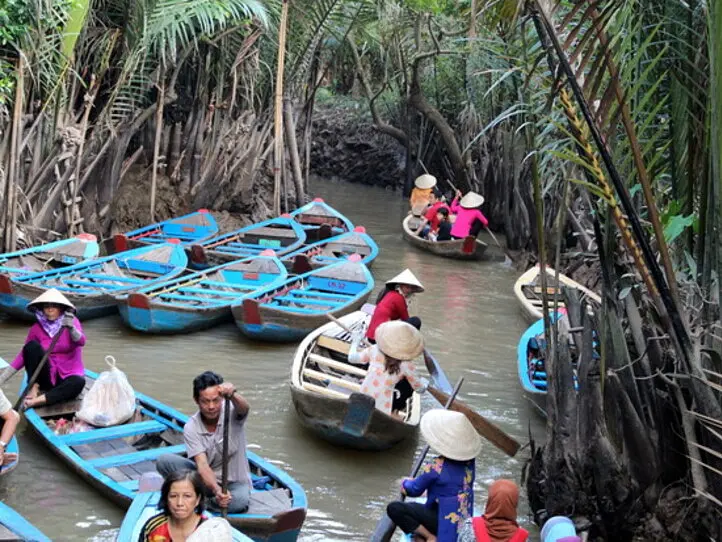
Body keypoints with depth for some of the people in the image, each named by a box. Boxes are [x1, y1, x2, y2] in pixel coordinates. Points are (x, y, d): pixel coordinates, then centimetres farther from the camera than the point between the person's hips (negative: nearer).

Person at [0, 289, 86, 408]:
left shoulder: (72, 322, -6)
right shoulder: (36, 329, -1)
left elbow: (81, 342, -24)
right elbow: (23, 356, 2)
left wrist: (71, 328, -47)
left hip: (68, 376, -1)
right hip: (46, 377, 1)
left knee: (79, 382, -37)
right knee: (32, 345, -22)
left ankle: (37, 401, -34)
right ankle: (34, 388, -19)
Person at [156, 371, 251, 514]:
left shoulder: (231, 411, -14)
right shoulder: (191, 427, -13)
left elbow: (244, 408, -40)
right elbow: (202, 464, -24)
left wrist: (232, 395, -65)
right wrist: (216, 490, -43)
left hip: (235, 482, -1)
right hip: (206, 480, 1)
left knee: (239, 501, -38)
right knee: (164, 461, -21)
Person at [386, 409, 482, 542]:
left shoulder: (436, 466, -21)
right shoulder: (468, 461, -3)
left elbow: (414, 490, -5)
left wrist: (405, 483, 16)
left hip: (445, 522, -8)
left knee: (394, 508, -12)